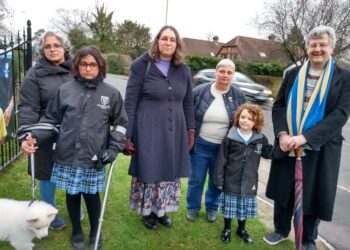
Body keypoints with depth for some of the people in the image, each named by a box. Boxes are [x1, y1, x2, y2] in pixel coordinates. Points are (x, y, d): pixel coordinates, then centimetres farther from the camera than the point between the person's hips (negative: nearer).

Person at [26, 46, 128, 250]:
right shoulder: (65, 90, 1)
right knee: (72, 195, 14)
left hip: (94, 159, -1)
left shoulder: (111, 93, 0)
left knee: (92, 196, 10)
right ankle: (77, 233, 38)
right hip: (67, 157, 1)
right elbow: (51, 119, 7)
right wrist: (35, 137, -9)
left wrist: (114, 148, -5)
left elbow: (121, 123, 5)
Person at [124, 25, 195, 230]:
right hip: (148, 128, -4)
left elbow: (188, 102, 13)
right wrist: (128, 133, -10)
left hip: (174, 130, 5)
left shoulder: (184, 70, 7)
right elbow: (130, 101, -7)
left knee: (170, 171, 13)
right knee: (149, 170, 6)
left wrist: (190, 129, 10)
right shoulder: (142, 65, -6)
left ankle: (161, 209, 34)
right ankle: (147, 211, 29)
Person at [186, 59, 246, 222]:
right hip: (200, 145, -1)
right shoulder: (200, 91, -7)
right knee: (196, 180, 11)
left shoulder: (239, 96, -2)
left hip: (224, 148, 2)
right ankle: (192, 207, 34)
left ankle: (212, 208, 41)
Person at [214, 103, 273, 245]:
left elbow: (270, 153, 11)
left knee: (245, 207, 17)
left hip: (249, 182, 3)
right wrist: (219, 179, -7)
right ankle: (227, 229, 34)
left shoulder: (260, 139, -4)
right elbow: (221, 160, -9)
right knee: (229, 206, 11)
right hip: (231, 182, -2)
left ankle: (242, 229, 40)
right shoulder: (230, 138, -12)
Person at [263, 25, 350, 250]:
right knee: (284, 189, 14)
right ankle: (282, 229, 38)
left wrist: (305, 137, -24)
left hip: (320, 148, -2)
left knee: (313, 193, 10)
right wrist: (282, 133, -15)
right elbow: (278, 105, 3)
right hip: (288, 144, 3)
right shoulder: (293, 74, 5)